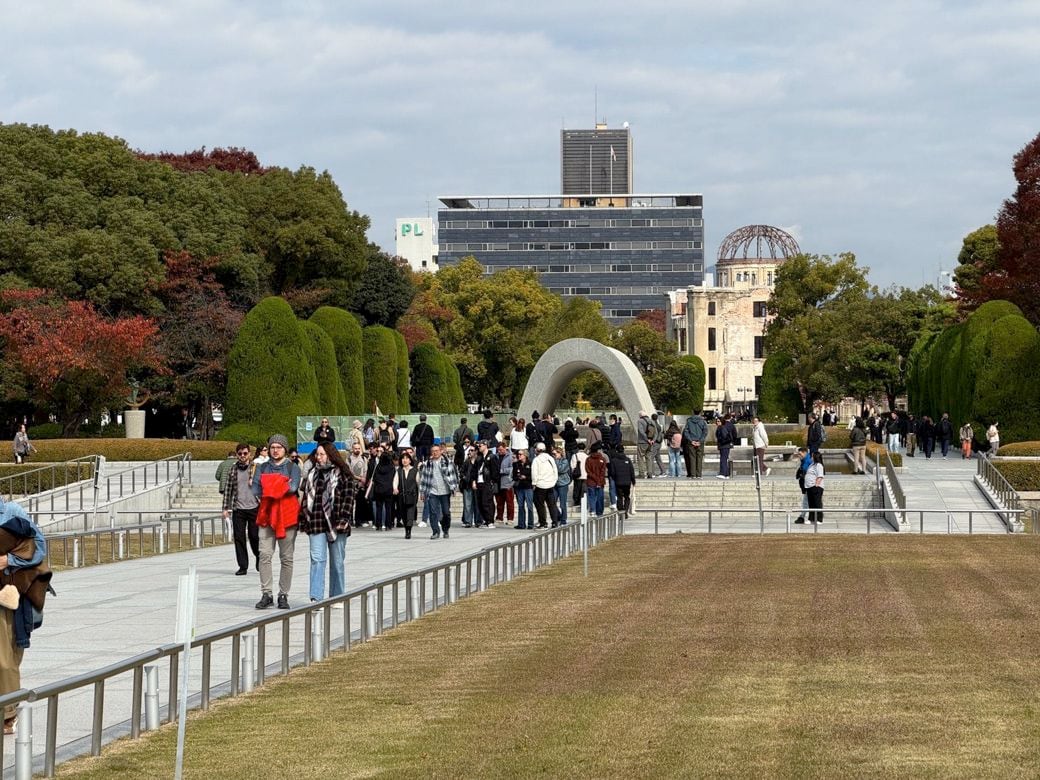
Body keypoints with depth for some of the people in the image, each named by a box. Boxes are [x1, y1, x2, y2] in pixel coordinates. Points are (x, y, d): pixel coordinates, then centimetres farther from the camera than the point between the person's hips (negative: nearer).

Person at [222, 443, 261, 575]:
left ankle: (259, 558, 26)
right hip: (238, 509, 2)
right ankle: (243, 566, 5)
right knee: (239, 538, -1)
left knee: (254, 536, 0)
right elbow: (227, 490, 10)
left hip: (253, 507, -2)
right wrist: (226, 508, 5)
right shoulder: (232, 471, 9)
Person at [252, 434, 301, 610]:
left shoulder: (293, 467, 7)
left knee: (286, 557, 1)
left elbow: (293, 487, -11)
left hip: (287, 515, -2)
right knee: (265, 555, -8)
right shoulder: (262, 468, 16)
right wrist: (282, 487, -7)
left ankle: (283, 595, 6)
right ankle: (266, 594, -6)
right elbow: (255, 490, 2)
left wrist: (270, 489, -6)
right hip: (267, 516, 2)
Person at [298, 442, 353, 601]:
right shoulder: (312, 473, 13)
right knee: (317, 559, -7)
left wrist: (344, 518, -15)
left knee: (337, 561, 7)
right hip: (316, 523, 2)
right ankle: (316, 598, -14)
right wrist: (303, 520, 7)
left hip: (335, 523, -2)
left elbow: (349, 497, -5)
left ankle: (337, 598, 17)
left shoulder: (342, 473, 0)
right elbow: (305, 496, 14)